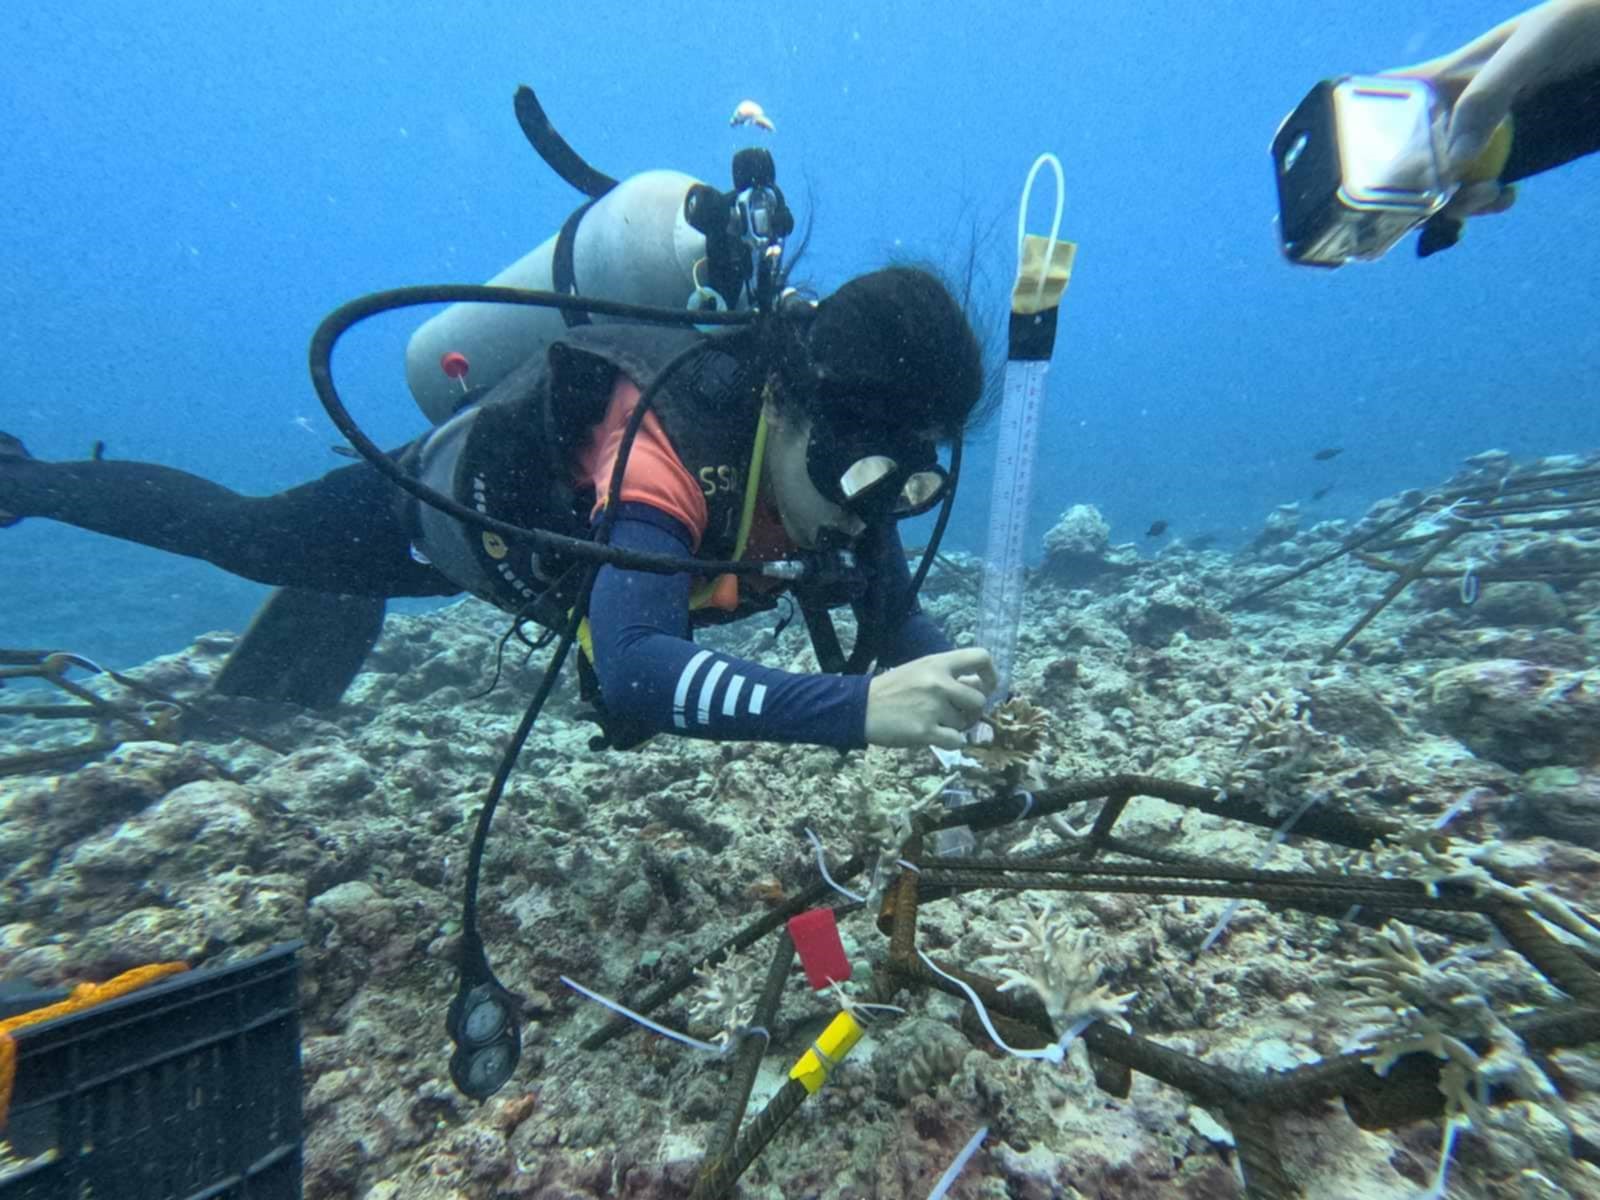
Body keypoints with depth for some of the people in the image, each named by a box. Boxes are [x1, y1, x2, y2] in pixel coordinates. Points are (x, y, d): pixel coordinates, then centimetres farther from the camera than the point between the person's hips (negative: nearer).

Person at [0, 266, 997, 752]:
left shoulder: (835, 441, -22)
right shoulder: (666, 456, -45)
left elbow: (897, 623, -15)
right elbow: (631, 673, -56)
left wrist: (951, 690, -32)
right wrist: (855, 709, -63)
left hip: (566, 518, 5)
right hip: (461, 500, -5)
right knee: (242, 534, 22)